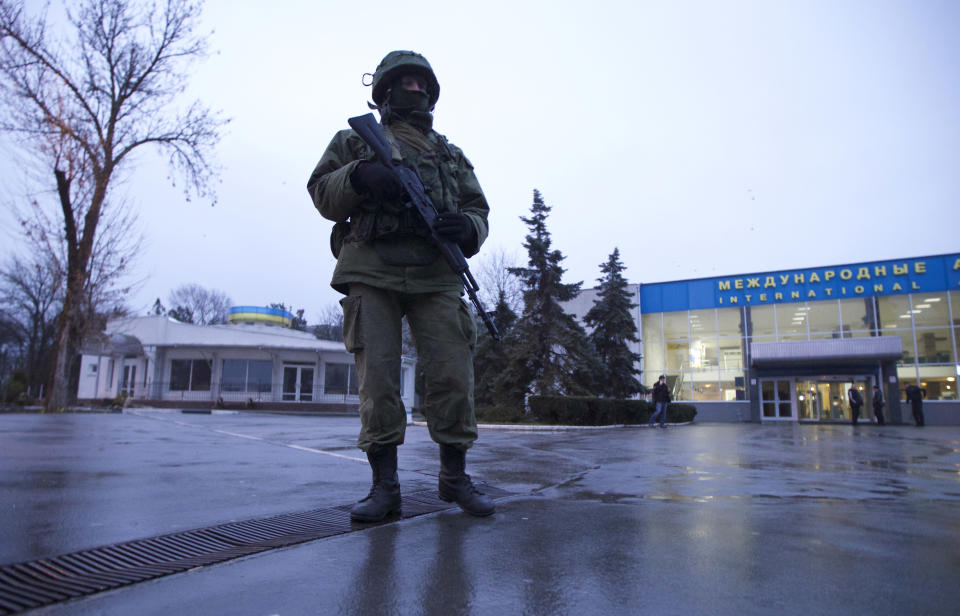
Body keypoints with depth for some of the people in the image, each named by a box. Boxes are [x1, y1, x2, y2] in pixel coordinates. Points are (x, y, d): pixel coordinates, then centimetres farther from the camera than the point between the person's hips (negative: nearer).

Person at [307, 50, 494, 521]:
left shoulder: (451, 155, 26)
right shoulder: (356, 140, 20)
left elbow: (478, 209, 19)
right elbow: (322, 194, 11)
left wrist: (467, 226, -5)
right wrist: (358, 176, -10)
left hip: (436, 276, 2)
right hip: (372, 273, -1)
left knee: (452, 376, -5)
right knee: (377, 380, -5)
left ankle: (454, 476, 10)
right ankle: (384, 486, 4)